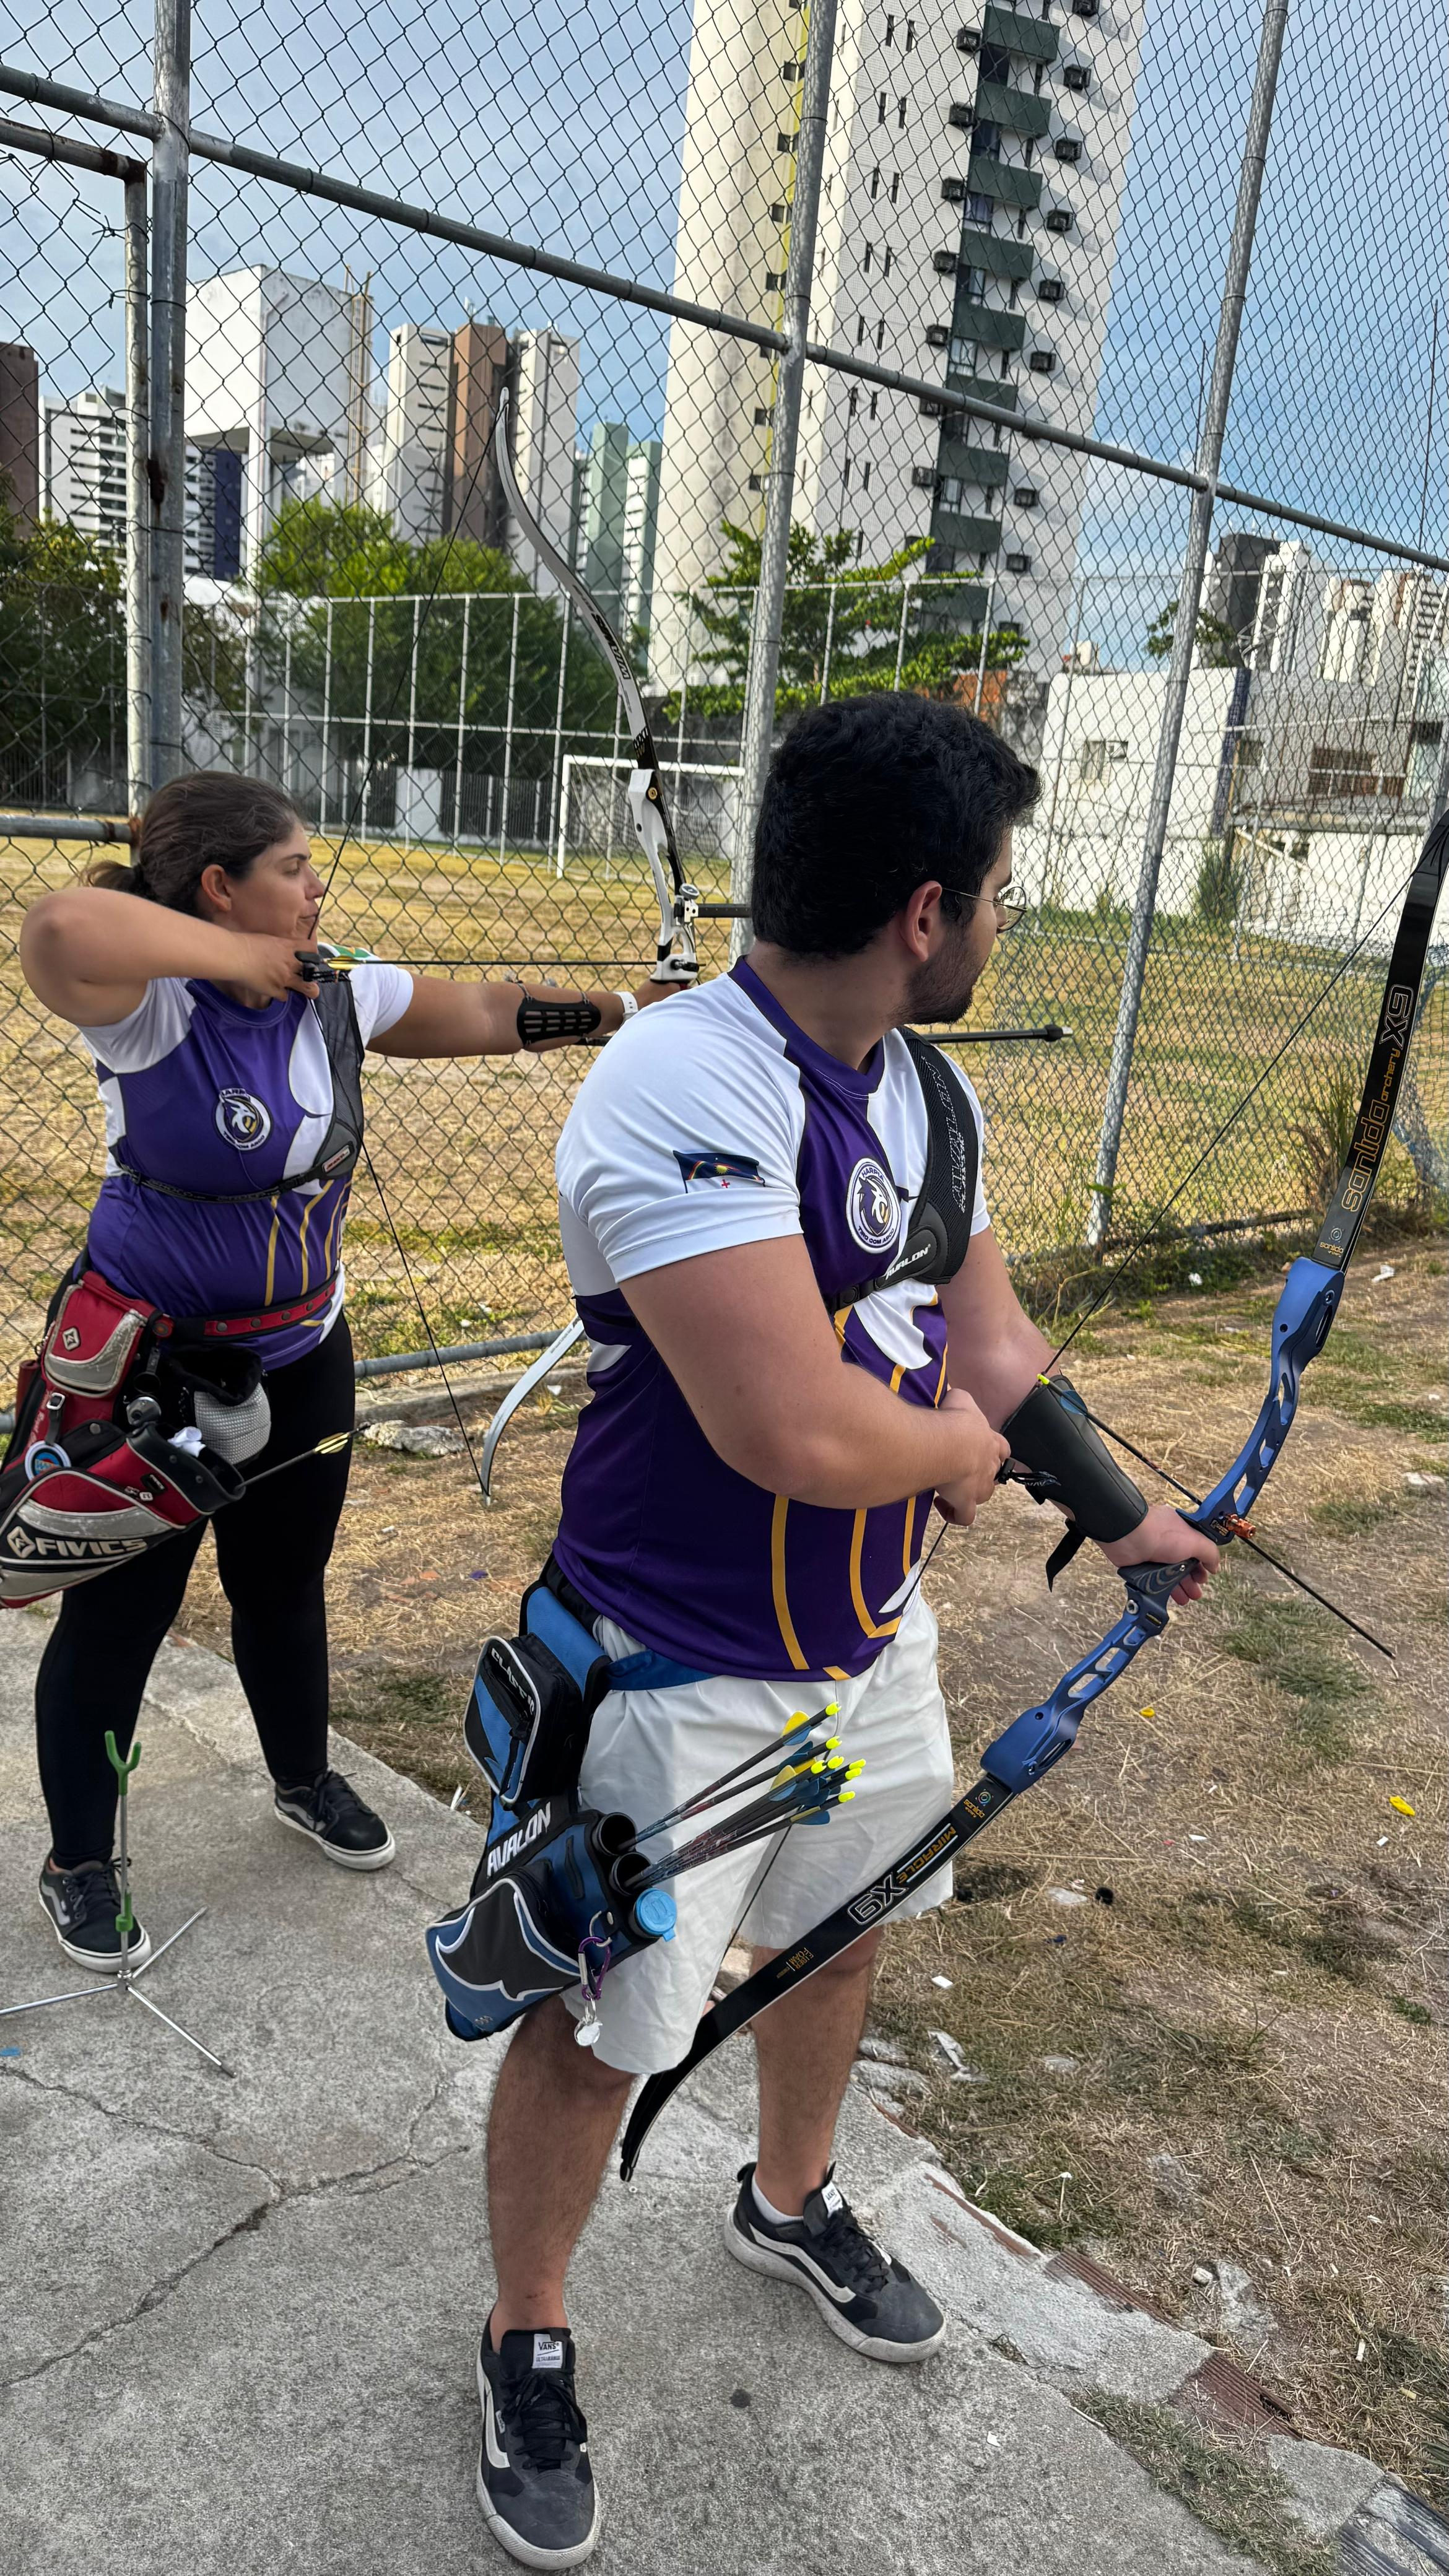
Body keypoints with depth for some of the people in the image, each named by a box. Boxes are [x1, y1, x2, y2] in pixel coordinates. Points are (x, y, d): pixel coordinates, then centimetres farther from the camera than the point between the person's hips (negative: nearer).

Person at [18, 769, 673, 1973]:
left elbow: (492, 1015, 6)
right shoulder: (152, 1003, -22)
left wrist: (627, 1007, 0)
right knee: (117, 1616, 9)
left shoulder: (343, 992, -3)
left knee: (286, 1587, 23)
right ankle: (79, 1862, 31)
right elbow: (57, 931, -44)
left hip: (300, 1354, 6)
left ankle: (305, 1781, 48)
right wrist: (239, 957, -33)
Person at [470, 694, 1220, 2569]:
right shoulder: (683, 1093, -30)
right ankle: (526, 2346, 41)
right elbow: (796, 1432, -36)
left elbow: (993, 1346, 10)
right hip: (677, 1674, -8)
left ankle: (789, 2204, 58)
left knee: (837, 1938, 27)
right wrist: (962, 1447, -16)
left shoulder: (928, 1094, -1)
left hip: (871, 1639, 8)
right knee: (594, 2028, 11)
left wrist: (1126, 1518, 14)